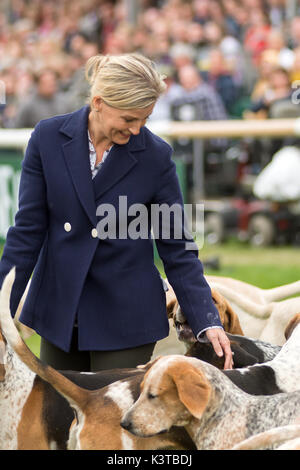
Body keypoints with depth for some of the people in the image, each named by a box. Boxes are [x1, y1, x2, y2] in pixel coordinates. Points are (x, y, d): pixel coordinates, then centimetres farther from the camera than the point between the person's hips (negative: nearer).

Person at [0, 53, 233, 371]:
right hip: (59, 313, 2)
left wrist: (208, 322, -12)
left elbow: (176, 248, -4)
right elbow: (28, 230, -1)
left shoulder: (156, 156, -8)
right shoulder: (48, 137, -5)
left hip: (125, 321, -2)